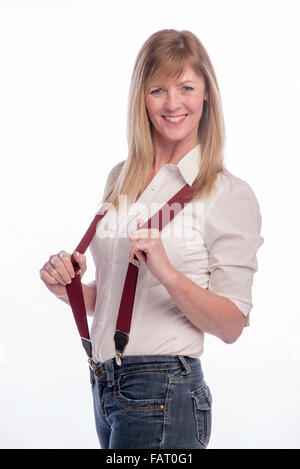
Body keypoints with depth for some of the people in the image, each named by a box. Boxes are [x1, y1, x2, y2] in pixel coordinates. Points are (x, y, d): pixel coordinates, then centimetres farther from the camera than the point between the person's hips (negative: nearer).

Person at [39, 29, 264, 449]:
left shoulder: (230, 194, -8)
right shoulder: (121, 179, 9)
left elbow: (231, 326, -11)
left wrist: (168, 274, -25)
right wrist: (71, 288, -2)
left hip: (163, 394, -6)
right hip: (105, 384, 6)